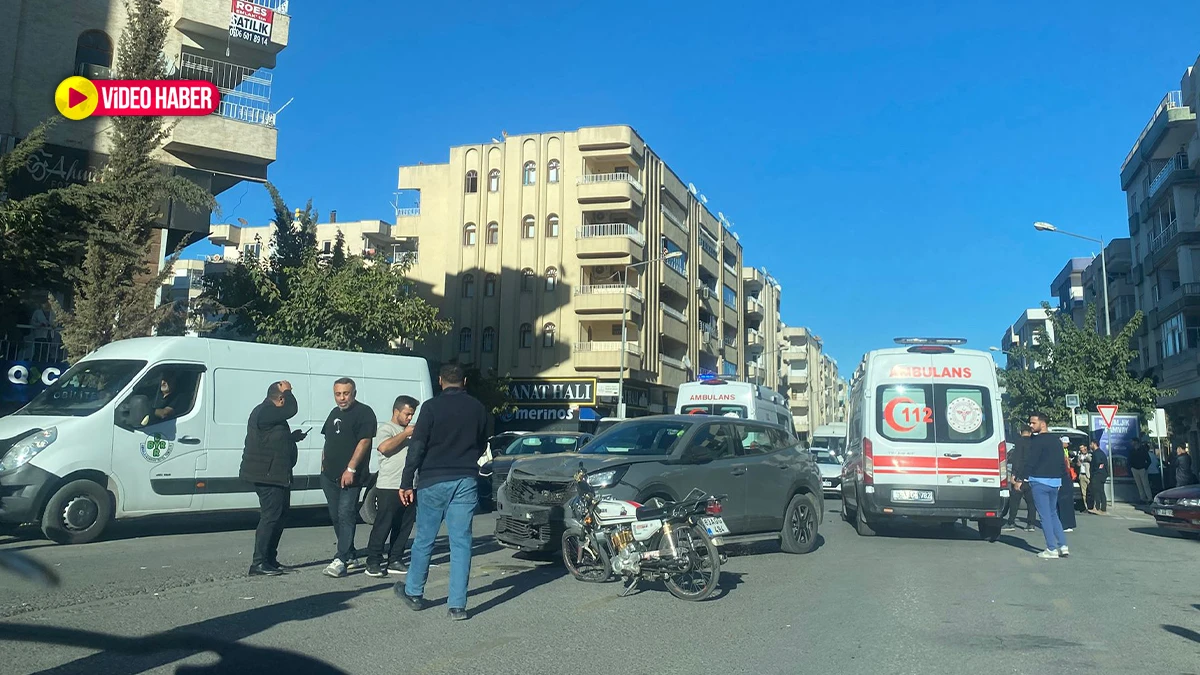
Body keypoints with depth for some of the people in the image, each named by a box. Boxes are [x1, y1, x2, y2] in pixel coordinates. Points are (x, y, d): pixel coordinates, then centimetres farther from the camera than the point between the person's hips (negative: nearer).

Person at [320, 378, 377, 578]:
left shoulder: (364, 412, -7)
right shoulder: (334, 413, 19)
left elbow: (364, 442, -15)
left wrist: (351, 469, -20)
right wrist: (324, 463, 16)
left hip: (350, 476, -8)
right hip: (329, 475, 9)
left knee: (346, 516, -12)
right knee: (336, 517, 11)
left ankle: (341, 560, -14)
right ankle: (351, 556, 21)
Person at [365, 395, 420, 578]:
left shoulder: (411, 431, 21)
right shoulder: (386, 429, -1)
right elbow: (383, 447, -21)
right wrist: (405, 434, -14)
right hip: (389, 487, -7)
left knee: (404, 526, 8)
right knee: (383, 525, -6)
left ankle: (395, 560, 16)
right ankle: (373, 562, -1)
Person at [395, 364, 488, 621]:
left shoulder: (432, 407, -7)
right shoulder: (477, 408, 5)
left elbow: (417, 448, -10)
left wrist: (406, 483, -6)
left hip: (434, 481, -2)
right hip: (466, 481, 2)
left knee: (424, 540, 12)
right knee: (461, 542, 4)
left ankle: (414, 593, 27)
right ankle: (457, 605, 3)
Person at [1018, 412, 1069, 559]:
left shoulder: (1037, 440, -11)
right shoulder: (1057, 441, 13)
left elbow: (1030, 462, -15)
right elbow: (1061, 462, 17)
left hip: (1040, 481, -8)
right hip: (1055, 481, 8)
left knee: (1045, 516, -3)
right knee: (1053, 514, 17)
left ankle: (1052, 549, -3)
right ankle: (1063, 546, 12)